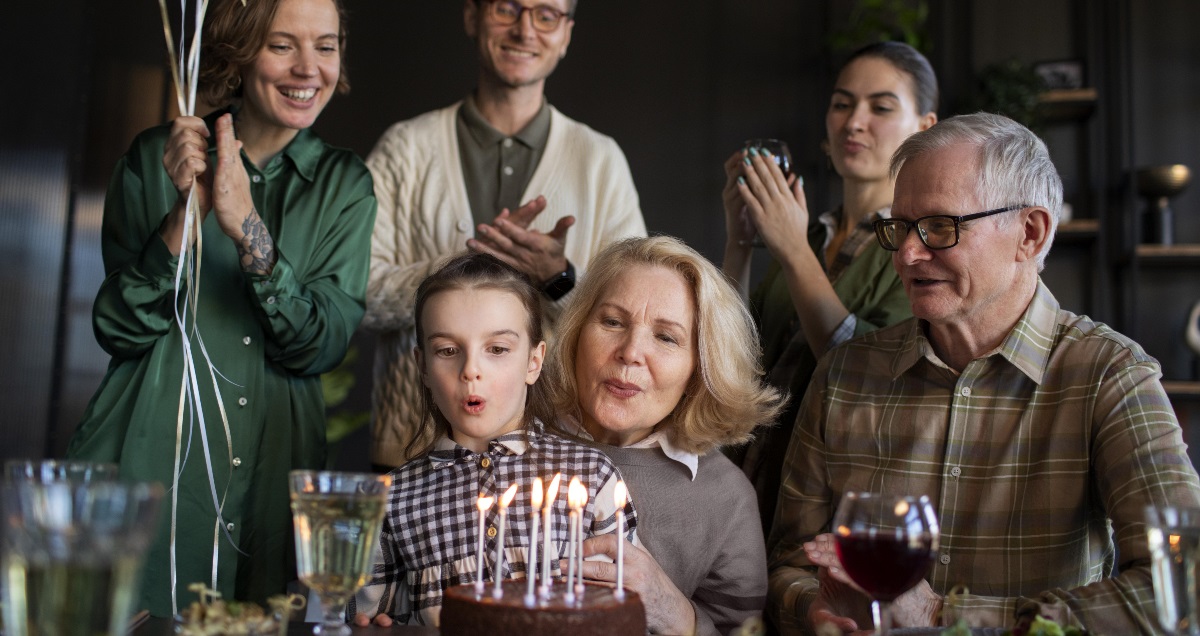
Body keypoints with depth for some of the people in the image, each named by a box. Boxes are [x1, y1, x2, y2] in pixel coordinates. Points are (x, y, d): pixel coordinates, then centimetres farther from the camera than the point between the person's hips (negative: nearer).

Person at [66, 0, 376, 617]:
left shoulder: (345, 184, 2)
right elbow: (119, 330, -6)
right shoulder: (155, 158, -1)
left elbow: (321, 347, -9)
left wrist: (249, 229, -21)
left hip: (271, 471, 1)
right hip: (147, 459, -1)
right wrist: (185, 213, -20)